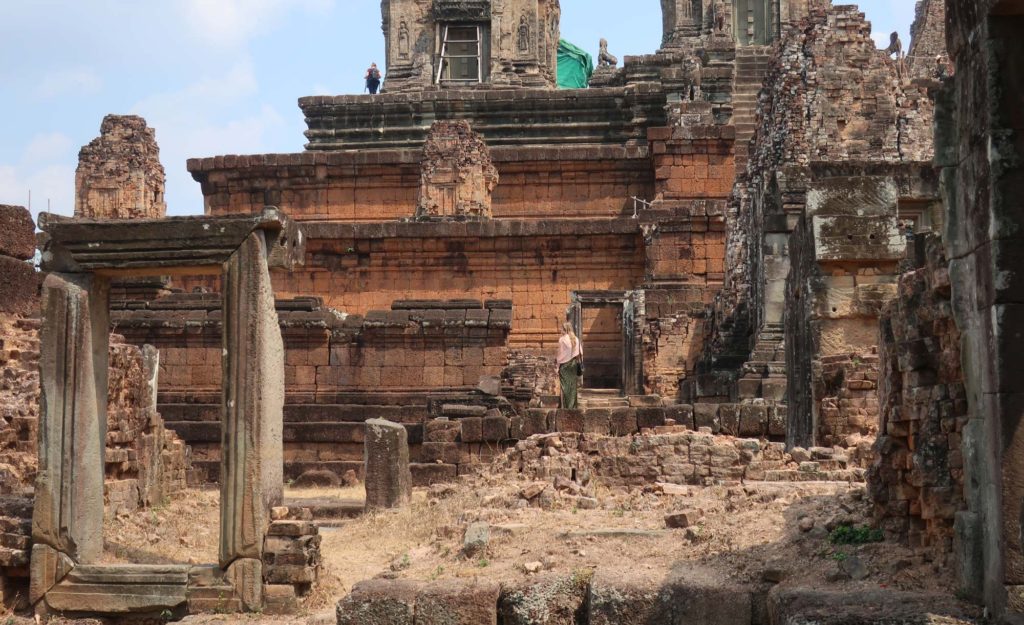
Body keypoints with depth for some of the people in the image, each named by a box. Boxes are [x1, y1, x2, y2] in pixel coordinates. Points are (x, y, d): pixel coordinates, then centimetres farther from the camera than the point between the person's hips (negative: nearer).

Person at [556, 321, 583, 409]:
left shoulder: (562, 340, -11)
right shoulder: (576, 339, 2)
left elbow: (560, 354, -9)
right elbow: (580, 353, 3)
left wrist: (558, 366, -3)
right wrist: (578, 362, 11)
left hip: (564, 365, -4)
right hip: (574, 364, 4)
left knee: (565, 385, 1)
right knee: (573, 385, 8)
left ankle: (566, 405, 0)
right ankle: (573, 405, 7)